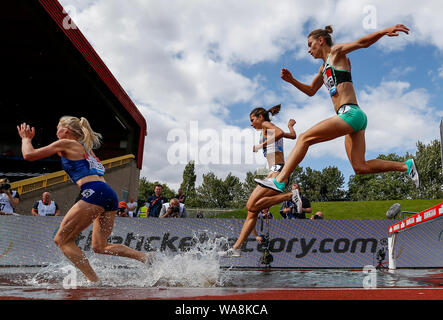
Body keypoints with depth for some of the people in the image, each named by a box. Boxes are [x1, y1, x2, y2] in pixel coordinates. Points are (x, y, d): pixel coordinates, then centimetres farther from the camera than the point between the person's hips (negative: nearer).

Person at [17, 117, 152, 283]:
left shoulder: (66, 144, 9)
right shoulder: (85, 147, 31)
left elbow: (29, 155, 10)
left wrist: (26, 138, 30)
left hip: (95, 193, -8)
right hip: (111, 195, 8)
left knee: (62, 240, -1)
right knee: (100, 247, 14)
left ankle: (94, 281, -11)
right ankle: (145, 256, -1)